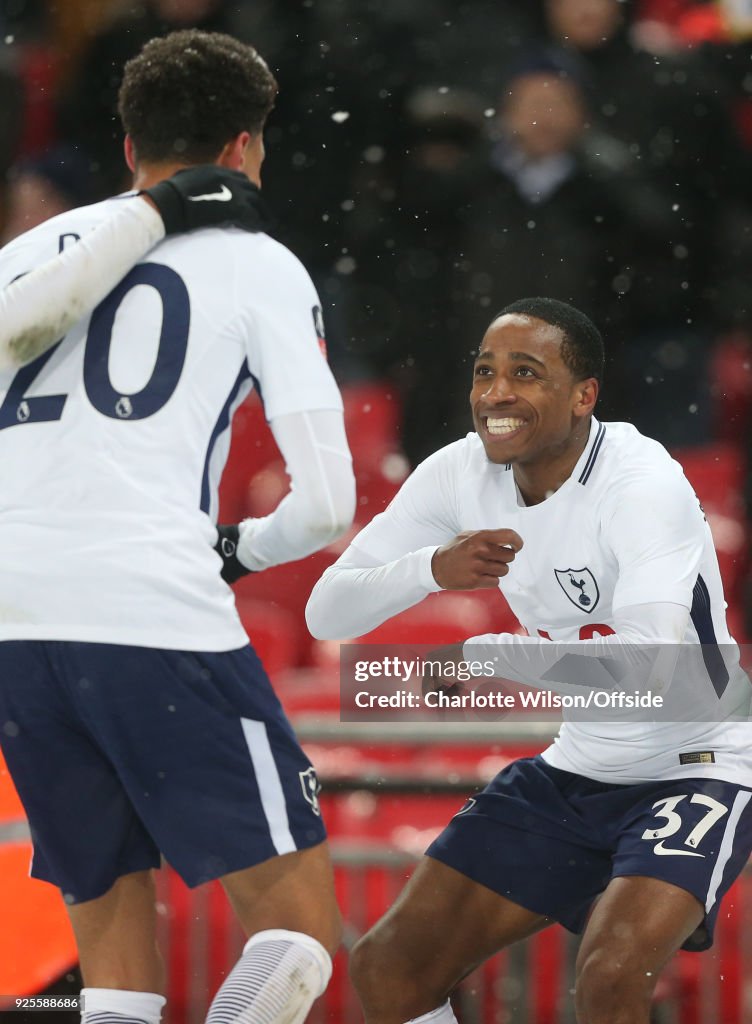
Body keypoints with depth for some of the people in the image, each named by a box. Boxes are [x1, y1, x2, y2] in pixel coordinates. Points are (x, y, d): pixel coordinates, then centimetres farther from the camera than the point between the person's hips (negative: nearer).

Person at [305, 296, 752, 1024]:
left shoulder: (641, 483, -25)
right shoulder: (461, 474, -6)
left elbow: (652, 664, -39)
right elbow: (326, 612, -8)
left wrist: (482, 655, -31)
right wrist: (432, 568, -27)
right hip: (574, 769, 7)